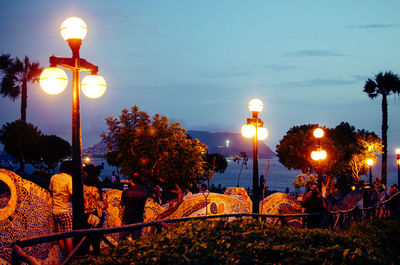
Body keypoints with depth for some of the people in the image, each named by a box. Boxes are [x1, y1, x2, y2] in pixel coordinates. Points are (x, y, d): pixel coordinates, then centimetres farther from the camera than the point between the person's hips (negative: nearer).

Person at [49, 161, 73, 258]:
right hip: (66, 211, -6)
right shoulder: (69, 179, -12)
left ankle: (65, 257, 13)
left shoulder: (53, 178, 7)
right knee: (69, 236, -2)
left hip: (55, 210, 6)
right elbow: (73, 193, -22)